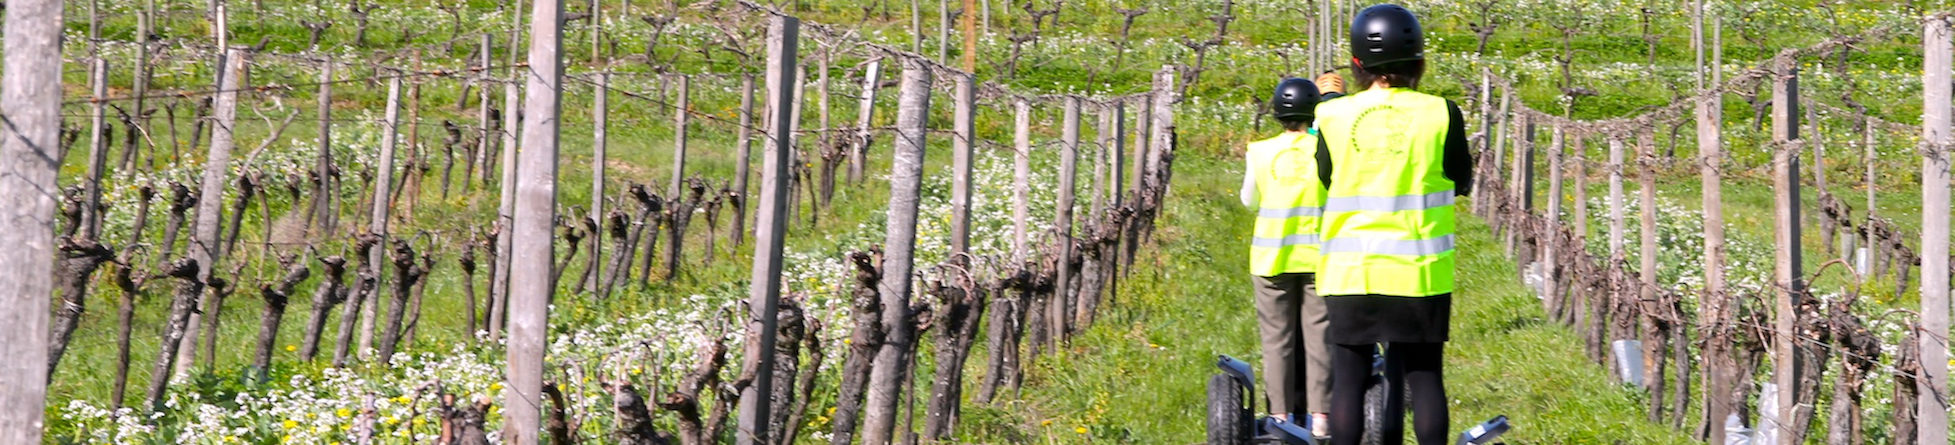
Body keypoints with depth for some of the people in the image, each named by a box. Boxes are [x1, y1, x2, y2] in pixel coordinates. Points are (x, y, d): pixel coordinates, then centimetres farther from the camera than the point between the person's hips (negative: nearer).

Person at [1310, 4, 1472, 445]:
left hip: (1350, 273, 1)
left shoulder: (1334, 116, -3)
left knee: (1349, 377, 5)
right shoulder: (1440, 114, -6)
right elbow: (1462, 181, 7)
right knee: (1424, 378, 6)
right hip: (1419, 273, -1)